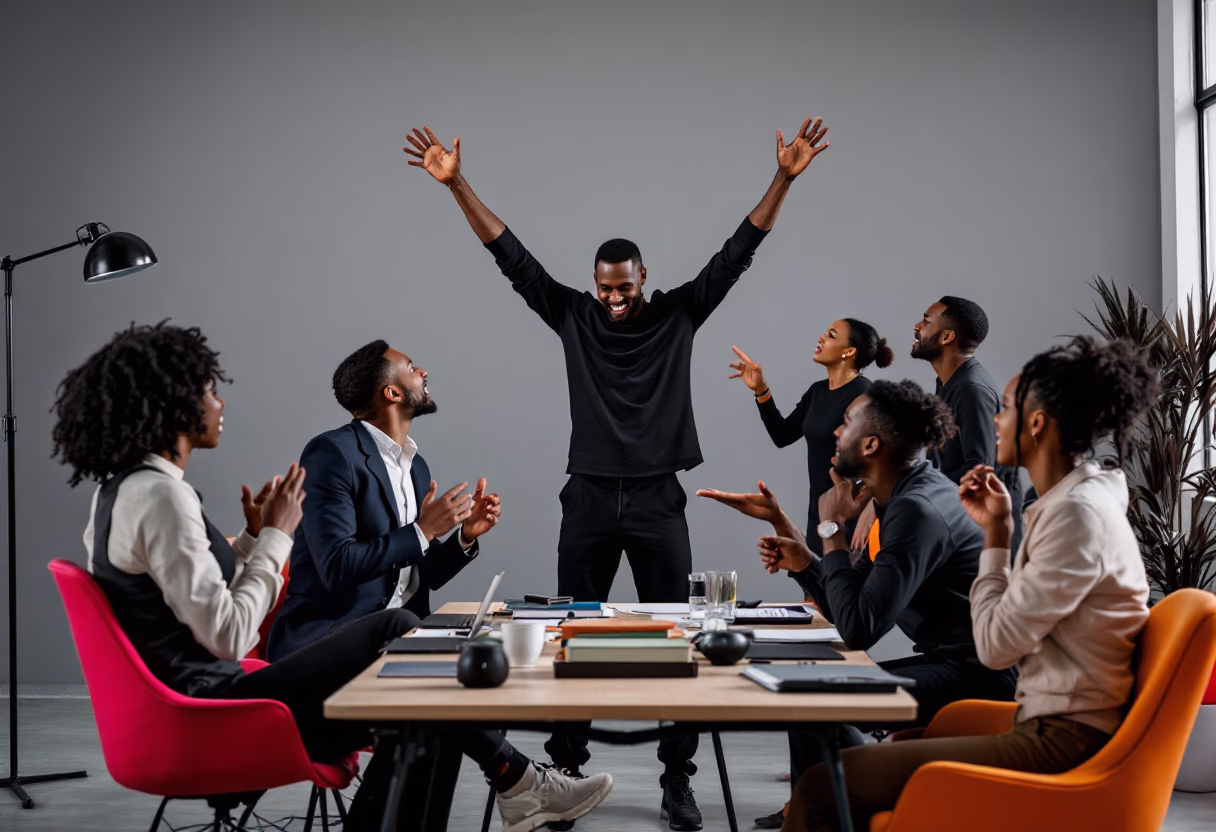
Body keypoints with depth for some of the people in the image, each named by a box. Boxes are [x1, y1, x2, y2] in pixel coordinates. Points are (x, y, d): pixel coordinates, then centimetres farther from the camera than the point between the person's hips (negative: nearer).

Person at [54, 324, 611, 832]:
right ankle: (514, 779, 12)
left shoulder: (121, 490, 10)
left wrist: (253, 535, 8)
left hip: (195, 704, 10)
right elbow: (228, 637, -24)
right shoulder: (160, 496, -21)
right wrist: (276, 535, -13)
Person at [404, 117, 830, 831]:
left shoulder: (679, 315, 3)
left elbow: (738, 253, -2)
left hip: (658, 501, -1)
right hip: (589, 499, 1)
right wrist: (457, 185, -6)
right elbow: (512, 256, 0)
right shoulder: (574, 316, 4)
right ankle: (566, 772, 18)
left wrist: (783, 180, -11)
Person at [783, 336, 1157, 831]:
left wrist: (997, 534, -6)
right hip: (1052, 729, 11)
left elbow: (996, 645, -16)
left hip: (1060, 744, -11)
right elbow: (1010, 629, 15)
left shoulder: (1079, 513, -18)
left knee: (820, 789, -14)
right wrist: (995, 529, 9)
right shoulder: (1076, 501, 13)